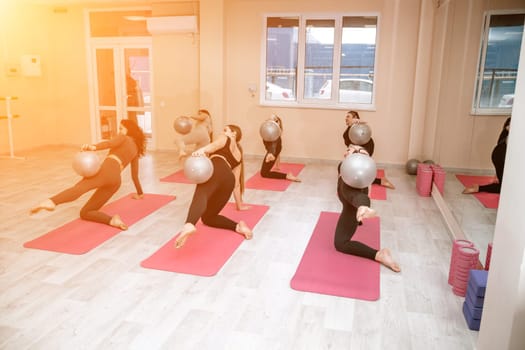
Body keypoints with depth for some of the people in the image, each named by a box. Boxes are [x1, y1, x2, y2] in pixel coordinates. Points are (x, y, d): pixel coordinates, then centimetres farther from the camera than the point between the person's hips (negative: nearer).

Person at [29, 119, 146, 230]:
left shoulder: (123, 138, 19)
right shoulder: (136, 150, 35)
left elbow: (110, 143, -6)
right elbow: (135, 175, 41)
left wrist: (93, 147, -24)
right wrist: (140, 193, 54)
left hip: (107, 170, -6)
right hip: (116, 181, 6)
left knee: (79, 188, -34)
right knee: (84, 213, 8)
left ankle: (51, 202, -62)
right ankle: (111, 220, -16)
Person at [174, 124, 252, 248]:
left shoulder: (226, 139, 27)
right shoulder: (238, 155, 40)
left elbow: (216, 144, 1)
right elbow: (236, 182, 39)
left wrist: (202, 150, -21)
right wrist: (239, 204, 47)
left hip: (216, 170, -6)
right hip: (229, 179, 6)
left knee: (200, 196, -35)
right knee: (207, 217, 14)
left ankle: (189, 225, -66)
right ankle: (237, 226, -8)